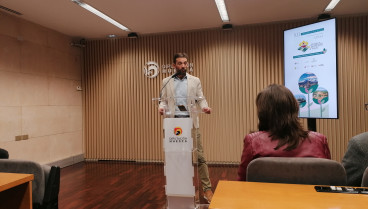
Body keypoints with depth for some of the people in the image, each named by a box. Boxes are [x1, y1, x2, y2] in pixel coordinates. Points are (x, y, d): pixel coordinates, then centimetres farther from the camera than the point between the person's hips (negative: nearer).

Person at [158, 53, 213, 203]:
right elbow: (164, 100, 8)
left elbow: (200, 99, 7)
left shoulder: (195, 81, 8)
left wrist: (204, 107, -15)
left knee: (199, 156, -2)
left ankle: (207, 189, 7)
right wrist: (161, 107, -13)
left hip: (191, 122, -1)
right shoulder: (166, 82, 9)